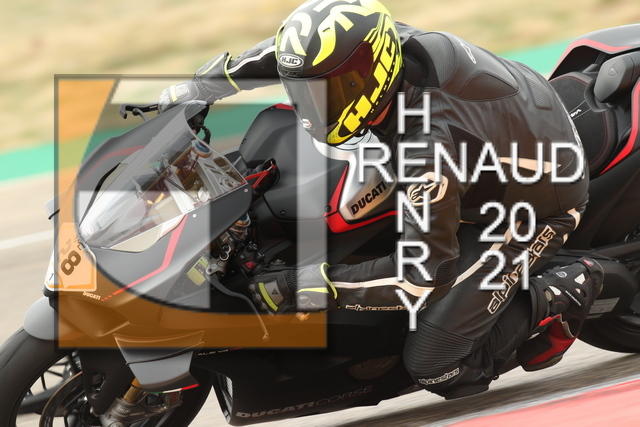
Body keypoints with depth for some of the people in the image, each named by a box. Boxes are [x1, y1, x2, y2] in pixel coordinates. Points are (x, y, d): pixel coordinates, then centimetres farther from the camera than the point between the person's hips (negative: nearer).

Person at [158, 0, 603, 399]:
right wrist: (188, 91, 0)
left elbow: (422, 273, -36)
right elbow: (286, 54, 0)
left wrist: (299, 287, -36)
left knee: (432, 363, -13)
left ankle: (565, 293, 4)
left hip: (534, 205, -8)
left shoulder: (431, 141, -41)